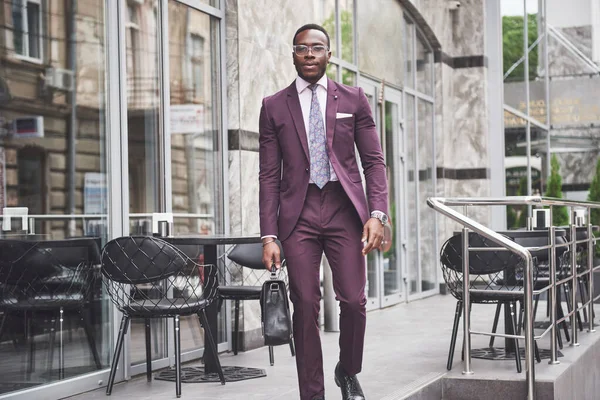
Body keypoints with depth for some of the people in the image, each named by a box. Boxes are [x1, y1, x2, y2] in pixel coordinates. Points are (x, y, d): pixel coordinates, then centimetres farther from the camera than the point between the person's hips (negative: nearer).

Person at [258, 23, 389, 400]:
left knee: (354, 301, -6)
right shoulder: (274, 106, 9)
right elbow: (269, 175, 6)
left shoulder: (354, 99, 9)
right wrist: (269, 235, -1)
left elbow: (374, 161, 7)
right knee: (305, 306, -2)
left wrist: (377, 214, -7)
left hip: (344, 210, 0)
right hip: (298, 214, 0)